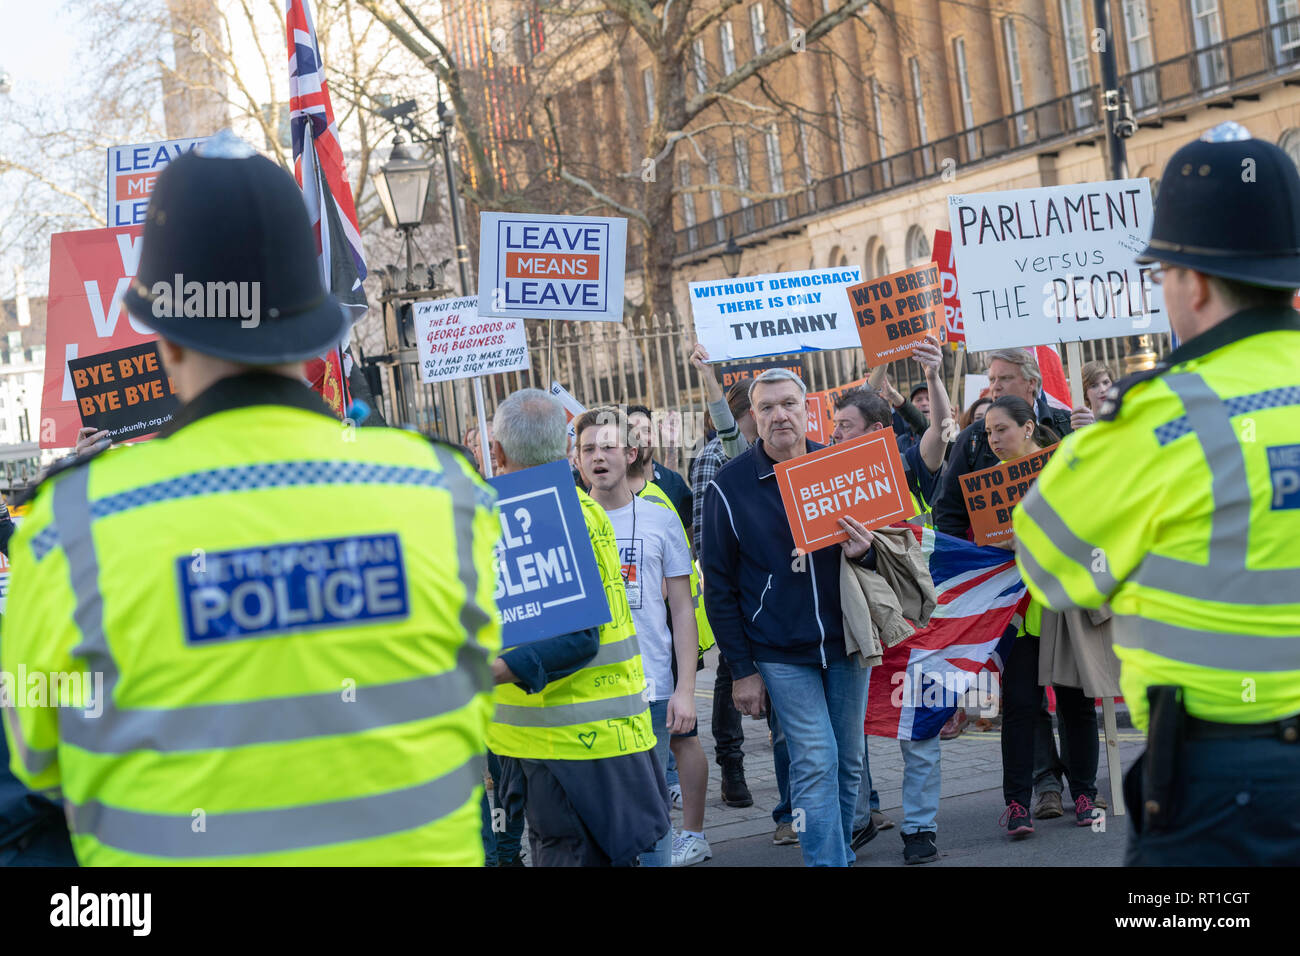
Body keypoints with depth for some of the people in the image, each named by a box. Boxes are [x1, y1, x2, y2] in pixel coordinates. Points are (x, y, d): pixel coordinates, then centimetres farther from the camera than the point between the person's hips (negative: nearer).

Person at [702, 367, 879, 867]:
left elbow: (881, 543, 13)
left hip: (845, 642, 3)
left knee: (848, 761, 11)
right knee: (815, 762, -9)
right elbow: (719, 586, -2)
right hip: (779, 653, -3)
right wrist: (741, 667, -4)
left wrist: (866, 552, -13)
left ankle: (840, 852, 27)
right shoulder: (729, 486, -6)